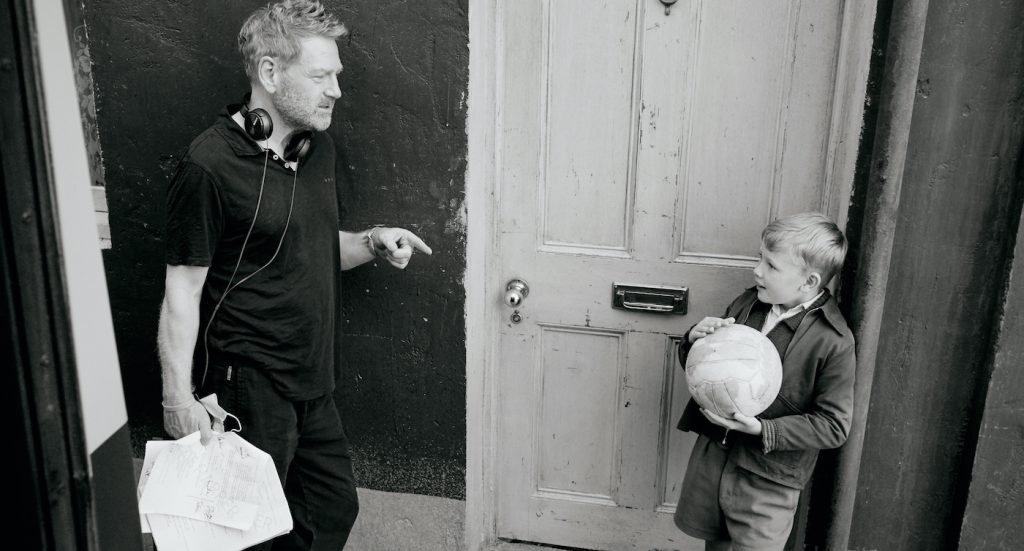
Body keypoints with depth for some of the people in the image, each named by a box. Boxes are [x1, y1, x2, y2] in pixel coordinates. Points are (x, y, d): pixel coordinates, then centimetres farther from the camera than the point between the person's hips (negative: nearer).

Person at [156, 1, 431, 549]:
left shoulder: (318, 146, 6)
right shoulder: (209, 166, -18)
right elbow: (182, 290, -14)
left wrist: (373, 242, -3)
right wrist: (177, 398, -16)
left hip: (312, 380, 7)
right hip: (249, 384, -7)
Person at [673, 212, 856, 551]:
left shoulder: (833, 342, -17)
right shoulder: (746, 304, -1)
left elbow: (833, 425, -15)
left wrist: (763, 431, -25)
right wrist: (695, 340, -13)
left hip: (766, 482, -5)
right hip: (712, 455, 5)